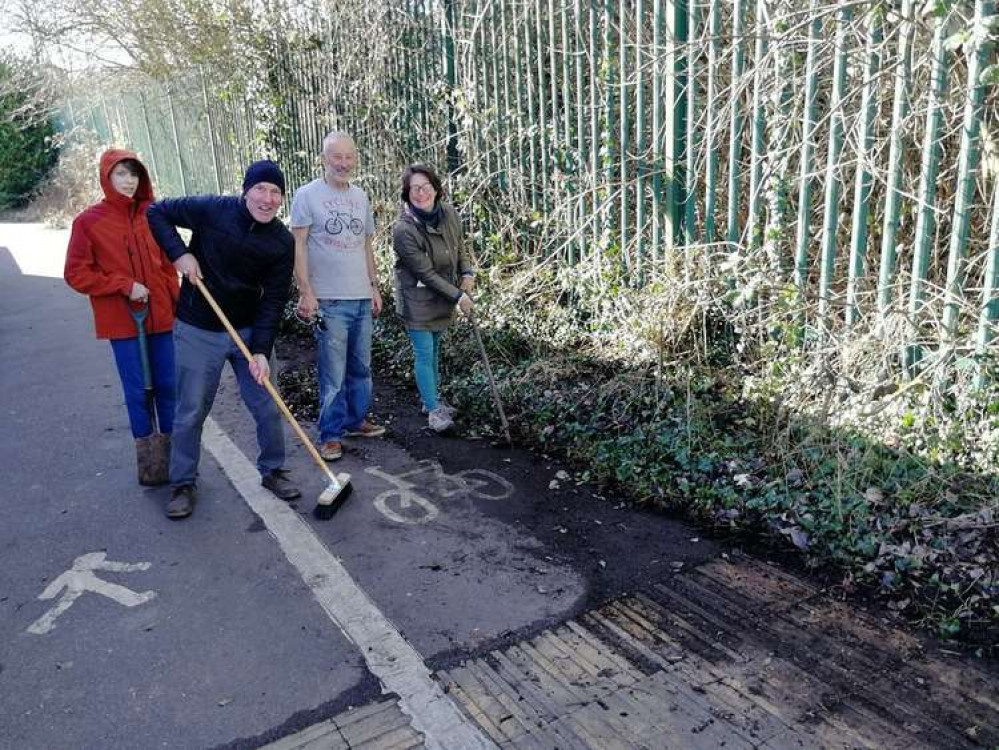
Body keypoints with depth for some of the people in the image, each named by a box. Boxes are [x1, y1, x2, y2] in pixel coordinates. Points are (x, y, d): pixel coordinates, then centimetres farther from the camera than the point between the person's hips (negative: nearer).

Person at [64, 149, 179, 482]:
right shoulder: (88, 221, -5)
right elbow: (76, 273, -4)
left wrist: (176, 302, 9)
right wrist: (124, 285, -13)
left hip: (161, 317, 3)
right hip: (122, 321, -3)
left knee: (168, 386, 9)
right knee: (137, 391, 6)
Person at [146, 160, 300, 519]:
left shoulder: (282, 242, -7)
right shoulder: (212, 209, -14)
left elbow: (273, 300, -8)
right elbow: (156, 212, -2)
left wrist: (261, 350, -16)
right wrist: (179, 252, -17)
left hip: (248, 331, 2)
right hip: (198, 332, -2)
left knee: (267, 408, 7)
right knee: (191, 412, 6)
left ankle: (273, 471, 28)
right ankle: (183, 484, 24)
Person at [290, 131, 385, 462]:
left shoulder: (361, 196, 13)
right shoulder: (307, 195, -5)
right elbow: (299, 246, -7)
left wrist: (374, 287, 15)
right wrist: (306, 293, -13)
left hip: (362, 298, 6)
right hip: (329, 300, -6)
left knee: (361, 367, 15)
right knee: (334, 373, -3)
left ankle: (356, 420, 31)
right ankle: (331, 434, 9)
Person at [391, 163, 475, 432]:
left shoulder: (449, 214, -5)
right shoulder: (403, 229, -24)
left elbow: (461, 247, 12)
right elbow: (426, 273, -23)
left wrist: (468, 273, -6)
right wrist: (458, 296, -19)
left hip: (443, 298, 6)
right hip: (418, 300, -6)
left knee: (434, 351, 18)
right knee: (424, 354, -2)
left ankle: (431, 400, 33)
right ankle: (434, 410, 9)